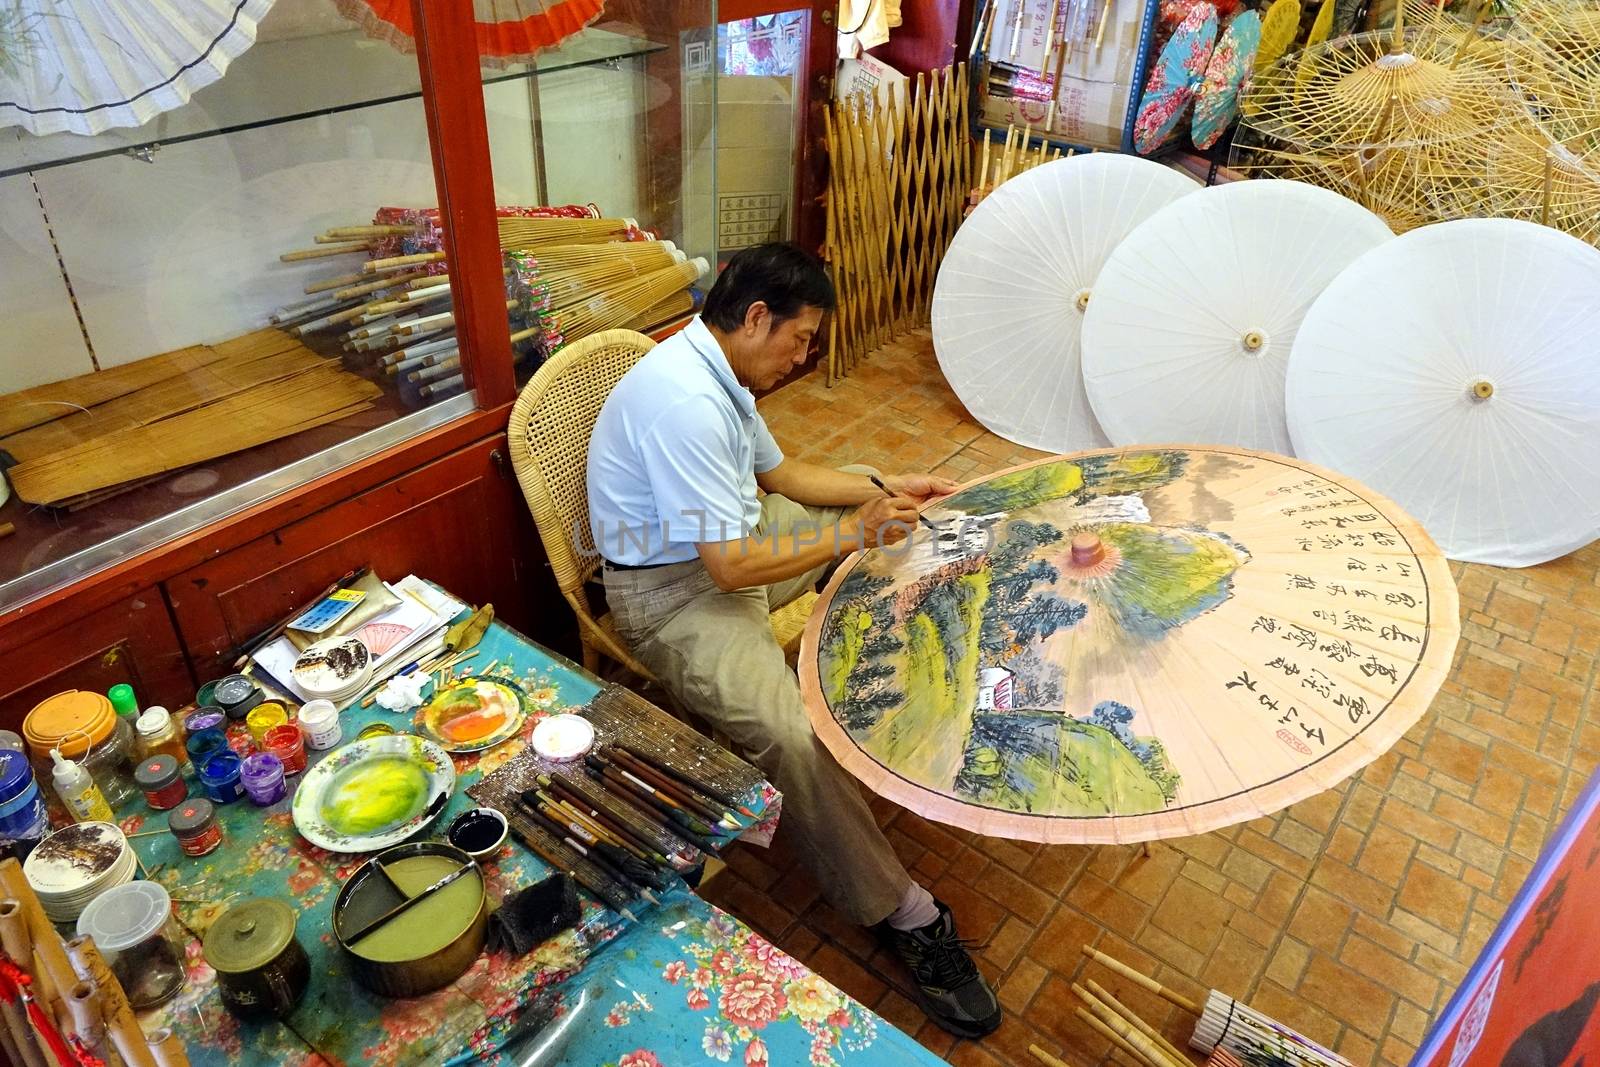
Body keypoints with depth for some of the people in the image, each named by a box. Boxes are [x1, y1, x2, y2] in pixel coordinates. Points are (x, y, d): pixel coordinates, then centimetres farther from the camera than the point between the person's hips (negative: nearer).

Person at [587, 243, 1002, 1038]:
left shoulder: (718, 371, 3)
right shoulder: (684, 402, -29)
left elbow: (779, 473, 17)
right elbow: (732, 565, -30)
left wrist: (886, 489, 8)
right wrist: (853, 534, -20)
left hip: (732, 538, 11)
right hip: (673, 590, -10)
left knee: (880, 526, 17)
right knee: (791, 736, -31)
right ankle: (905, 917, -15)